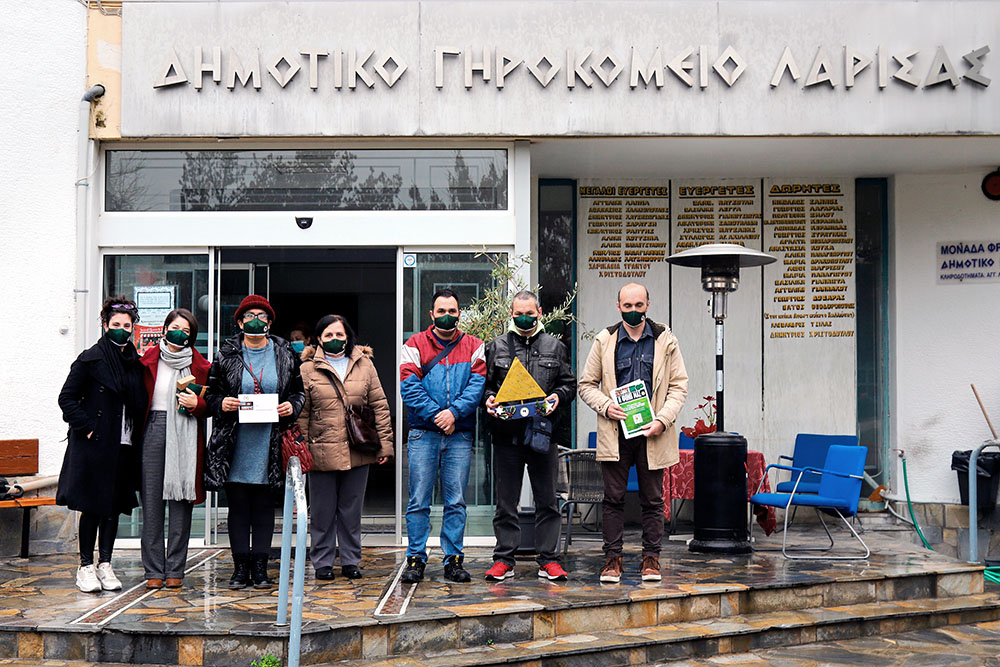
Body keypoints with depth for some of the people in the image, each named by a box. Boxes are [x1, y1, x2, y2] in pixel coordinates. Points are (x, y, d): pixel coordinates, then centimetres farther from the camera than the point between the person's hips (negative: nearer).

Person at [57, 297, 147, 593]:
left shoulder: (136, 362, 11)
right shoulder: (91, 359, -4)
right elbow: (67, 398, -4)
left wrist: (136, 438, 7)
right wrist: (87, 427, -11)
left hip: (124, 446, 5)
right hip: (95, 445, -5)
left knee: (115, 505, 8)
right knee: (92, 505, 0)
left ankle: (105, 564, 17)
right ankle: (86, 566, 11)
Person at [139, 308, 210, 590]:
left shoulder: (199, 365, 6)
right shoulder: (149, 360, 8)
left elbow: (210, 405, 10)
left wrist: (196, 404, -10)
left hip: (185, 437, -1)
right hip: (153, 431, 1)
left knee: (181, 503, 2)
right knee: (152, 502, 1)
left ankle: (175, 570, 11)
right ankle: (154, 570, 10)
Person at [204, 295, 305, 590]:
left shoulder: (285, 354, 7)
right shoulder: (226, 355, 5)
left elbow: (299, 391, 14)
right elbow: (210, 393, 10)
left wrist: (291, 406, -6)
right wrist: (221, 404, -11)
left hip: (270, 443, 0)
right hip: (235, 443, 0)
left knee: (264, 506, 6)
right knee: (238, 507, 4)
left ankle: (260, 567, 14)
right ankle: (240, 567, 13)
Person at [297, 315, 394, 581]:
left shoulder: (364, 364, 8)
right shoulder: (308, 369, 2)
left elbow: (380, 406, 8)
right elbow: (301, 413, 1)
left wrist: (384, 443, 3)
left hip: (358, 452, 2)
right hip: (322, 453, -1)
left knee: (352, 509, 10)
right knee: (323, 511, 6)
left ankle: (351, 561, 21)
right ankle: (322, 562, 18)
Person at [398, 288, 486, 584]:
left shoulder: (473, 346, 11)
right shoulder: (415, 345, 6)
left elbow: (477, 384, -1)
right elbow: (409, 386, -4)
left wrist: (454, 411, -15)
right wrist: (436, 415, -13)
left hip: (460, 435, 1)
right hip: (423, 434, -1)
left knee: (456, 501, 5)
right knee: (419, 501, 0)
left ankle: (454, 560, 12)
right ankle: (416, 560, 9)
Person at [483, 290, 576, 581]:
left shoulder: (555, 347, 10)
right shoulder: (496, 346, 9)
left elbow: (569, 383, 10)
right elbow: (484, 384, 11)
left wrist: (558, 396, -9)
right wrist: (489, 399, -9)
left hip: (543, 434, 0)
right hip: (506, 434, 0)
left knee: (547, 500, 5)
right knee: (506, 501, 6)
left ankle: (549, 560, 13)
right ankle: (504, 560, 14)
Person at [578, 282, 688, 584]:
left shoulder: (665, 340, 5)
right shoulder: (604, 341, 6)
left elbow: (679, 385, 4)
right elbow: (586, 384, 9)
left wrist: (662, 420, -9)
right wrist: (605, 406, -9)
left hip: (652, 434, 0)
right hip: (615, 432, 0)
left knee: (652, 500, 6)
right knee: (613, 499, 3)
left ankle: (651, 558, 17)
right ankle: (613, 558, 11)